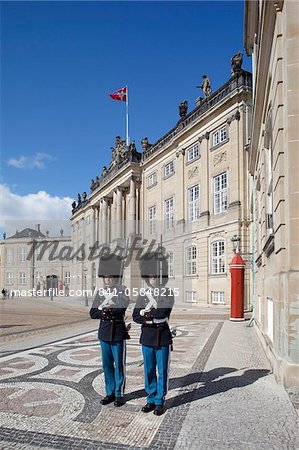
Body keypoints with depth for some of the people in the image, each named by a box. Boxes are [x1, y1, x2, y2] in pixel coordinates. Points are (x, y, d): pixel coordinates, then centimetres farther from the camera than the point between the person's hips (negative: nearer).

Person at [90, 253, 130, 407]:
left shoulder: (122, 290, -6)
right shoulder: (100, 292, 7)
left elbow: (122, 307, -23)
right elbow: (92, 313, 4)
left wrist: (105, 307, -16)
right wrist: (104, 313, -14)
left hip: (118, 332, -4)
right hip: (104, 332, 4)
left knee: (119, 364, 5)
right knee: (107, 364, 12)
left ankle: (119, 394, 19)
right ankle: (110, 393, 26)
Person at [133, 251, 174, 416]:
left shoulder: (167, 294, -5)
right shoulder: (143, 294, 5)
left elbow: (163, 312, -20)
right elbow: (135, 316, 0)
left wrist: (145, 312, -11)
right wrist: (149, 320, -16)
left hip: (163, 337, -3)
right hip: (147, 337, 3)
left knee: (162, 371, 7)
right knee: (149, 370, 13)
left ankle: (160, 402, 21)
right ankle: (151, 400, 28)